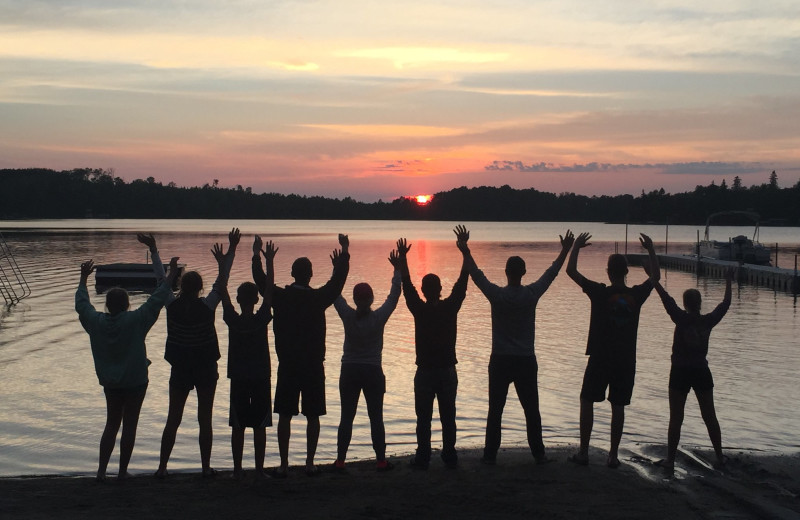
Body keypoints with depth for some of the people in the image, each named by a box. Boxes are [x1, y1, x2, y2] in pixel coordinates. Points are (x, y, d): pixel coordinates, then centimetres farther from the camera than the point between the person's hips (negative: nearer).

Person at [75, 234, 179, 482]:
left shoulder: (96, 322, -6)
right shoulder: (135, 320, -17)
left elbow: (81, 303, 11)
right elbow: (157, 299, -14)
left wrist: (84, 278, 22)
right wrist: (171, 275, -7)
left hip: (109, 382, 4)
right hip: (135, 381, -4)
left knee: (111, 424, 15)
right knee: (129, 426, 6)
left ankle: (101, 470, 10)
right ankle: (123, 471, 10)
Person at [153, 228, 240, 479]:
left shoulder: (172, 306, -7)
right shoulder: (207, 306, -12)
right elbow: (221, 280, -6)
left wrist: (154, 252, 13)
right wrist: (230, 252, -1)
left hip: (180, 369, 2)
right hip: (206, 368, -2)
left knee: (173, 420, 8)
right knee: (205, 420, 5)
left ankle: (162, 467, 8)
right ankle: (206, 467, 9)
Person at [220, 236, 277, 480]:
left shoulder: (232, 321, -7)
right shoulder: (261, 320, -9)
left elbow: (223, 294, 0)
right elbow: (269, 292, -4)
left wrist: (223, 266, 4)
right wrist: (267, 262, -3)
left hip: (238, 378, 1)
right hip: (261, 378, -1)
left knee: (238, 426, 6)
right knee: (259, 426, 4)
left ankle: (238, 470, 7)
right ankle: (259, 470, 5)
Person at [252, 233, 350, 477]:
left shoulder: (280, 297, -5)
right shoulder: (318, 298, -7)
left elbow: (261, 281, 10)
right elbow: (338, 281, 4)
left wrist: (257, 256, 23)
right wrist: (344, 253, 14)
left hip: (287, 366, 1)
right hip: (314, 366, 0)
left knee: (285, 416, 5)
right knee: (313, 416, 8)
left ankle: (284, 465, 5)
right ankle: (310, 463, 10)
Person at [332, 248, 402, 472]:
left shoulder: (348, 316, -7)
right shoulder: (379, 317, -9)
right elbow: (394, 296, 1)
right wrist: (397, 270, 9)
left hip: (349, 372, 1)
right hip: (373, 372, -1)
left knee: (346, 418, 5)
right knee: (376, 418, 5)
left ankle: (340, 461, 5)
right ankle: (381, 460, 7)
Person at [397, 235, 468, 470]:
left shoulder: (420, 310, -10)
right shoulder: (450, 308, -5)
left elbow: (407, 285, -2)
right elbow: (462, 283, 1)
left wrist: (403, 257, 3)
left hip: (425, 372, -2)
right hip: (447, 371, 2)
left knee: (423, 418, 3)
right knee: (448, 417, 7)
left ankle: (423, 458, 4)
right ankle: (450, 457, 10)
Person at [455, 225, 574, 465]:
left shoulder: (497, 295, -10)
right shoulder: (531, 294, -7)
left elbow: (476, 274, -1)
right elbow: (551, 273, 6)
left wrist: (464, 250, 5)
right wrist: (565, 250, 18)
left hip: (500, 362, -1)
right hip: (526, 362, 1)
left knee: (495, 411, 6)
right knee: (532, 410, 10)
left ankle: (490, 454, 9)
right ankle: (538, 453, 16)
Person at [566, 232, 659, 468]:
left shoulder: (600, 293, -11)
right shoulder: (636, 295, -2)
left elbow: (571, 271, -5)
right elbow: (655, 276, 18)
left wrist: (576, 247, 8)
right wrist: (651, 250, 26)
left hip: (600, 358, -3)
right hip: (626, 360, 3)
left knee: (587, 401, 8)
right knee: (618, 406, 9)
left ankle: (583, 452, 8)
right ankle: (613, 455, 12)